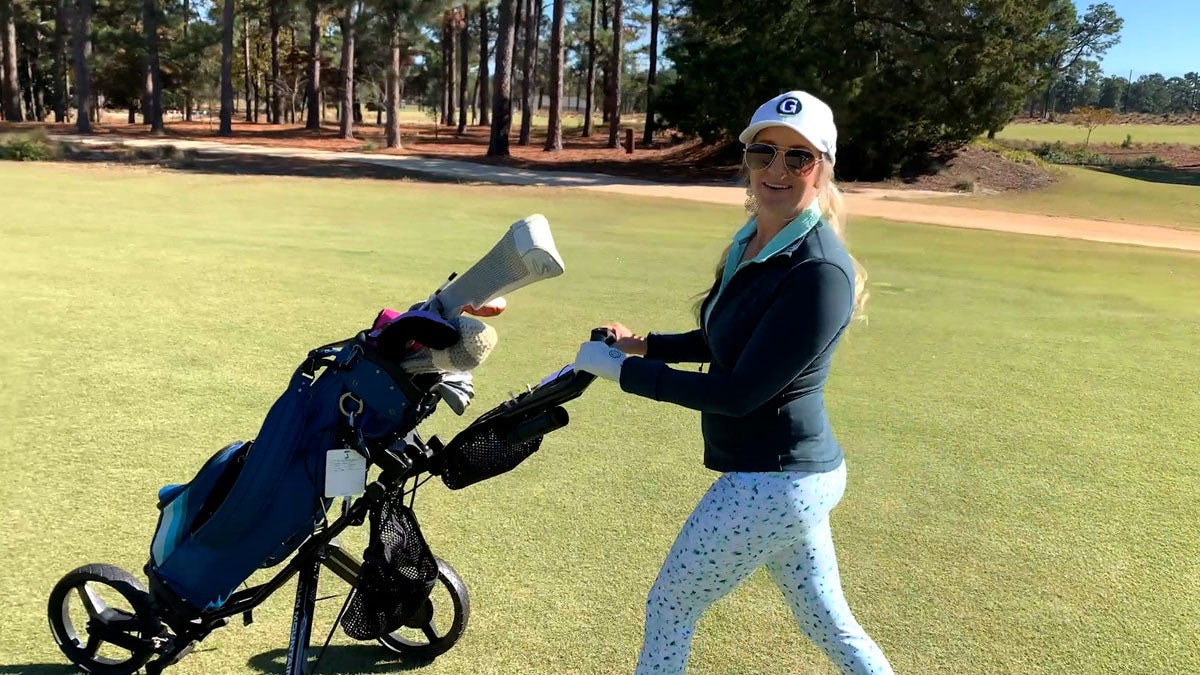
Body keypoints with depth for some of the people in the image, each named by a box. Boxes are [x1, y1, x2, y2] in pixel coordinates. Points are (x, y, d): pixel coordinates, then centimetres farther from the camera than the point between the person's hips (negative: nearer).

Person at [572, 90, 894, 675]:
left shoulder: (819, 272, -24)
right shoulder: (752, 240, 4)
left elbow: (740, 393, -25)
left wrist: (621, 369, -20)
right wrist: (644, 344, 5)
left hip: (771, 484, -9)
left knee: (670, 606, 11)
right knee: (828, 622, 22)